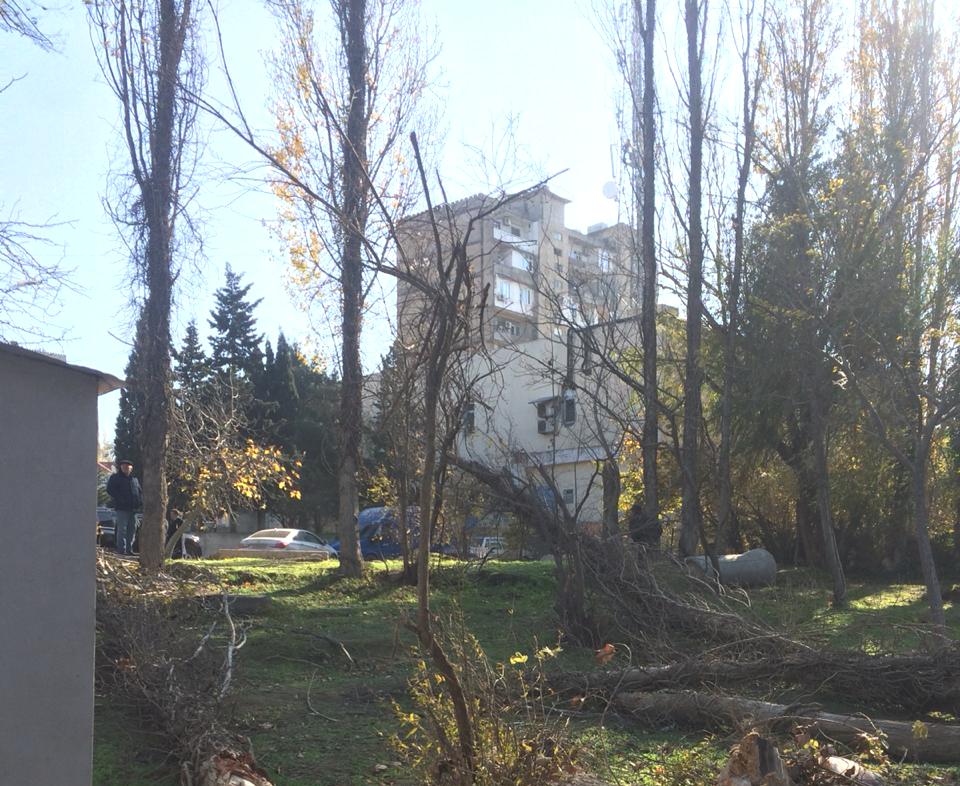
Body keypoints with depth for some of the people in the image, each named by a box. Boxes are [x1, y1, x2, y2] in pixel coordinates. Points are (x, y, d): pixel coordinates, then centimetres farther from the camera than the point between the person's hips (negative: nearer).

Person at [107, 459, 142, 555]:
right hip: (122, 508, -6)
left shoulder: (134, 479, 19)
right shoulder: (115, 478, 3)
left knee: (132, 529, 7)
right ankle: (121, 550, -7)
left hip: (133, 508, 6)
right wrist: (120, 500, -15)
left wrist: (140, 501, 5)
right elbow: (110, 490, -6)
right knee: (122, 529, -9)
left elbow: (140, 491, 23)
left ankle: (129, 549, 14)